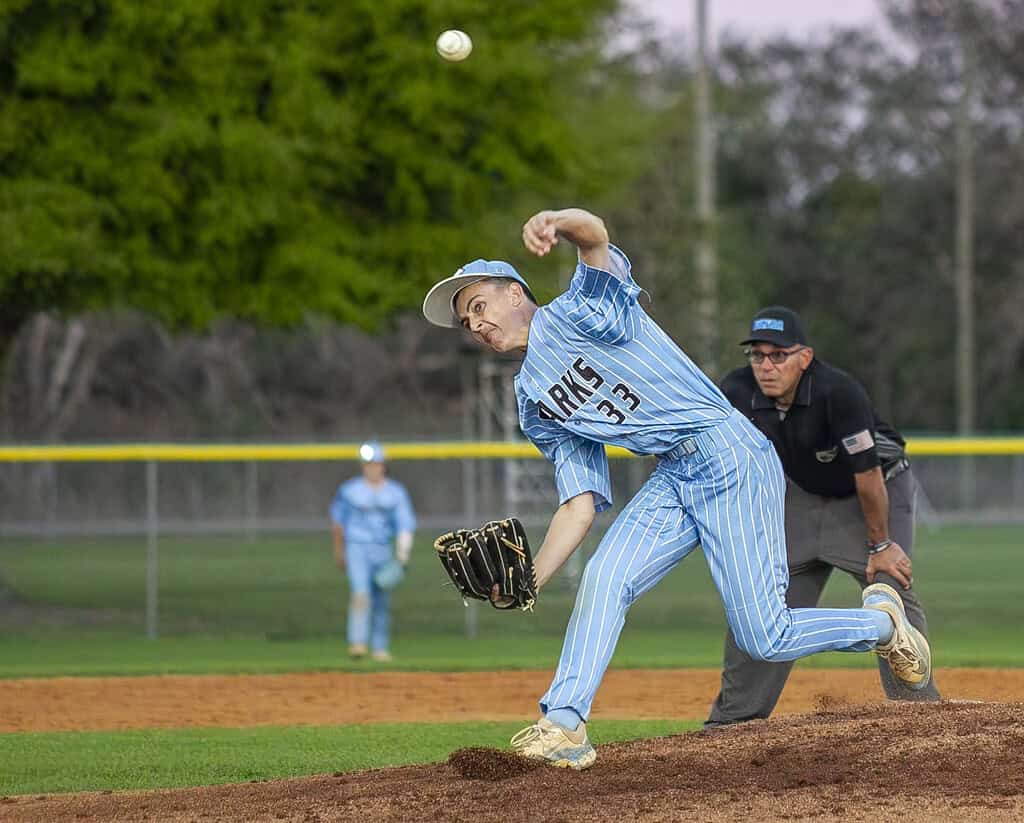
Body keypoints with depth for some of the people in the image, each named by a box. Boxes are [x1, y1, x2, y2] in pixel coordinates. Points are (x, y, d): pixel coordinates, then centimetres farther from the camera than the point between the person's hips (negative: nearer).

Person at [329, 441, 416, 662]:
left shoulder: (396, 492, 5)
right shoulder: (349, 490, 1)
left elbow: (405, 525, 0)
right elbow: (337, 520, 14)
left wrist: (402, 554, -13)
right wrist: (339, 551, 19)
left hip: (383, 550, 3)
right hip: (357, 547, -3)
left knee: (382, 601, 7)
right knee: (360, 593, -21)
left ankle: (380, 647, 19)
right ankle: (358, 643, -25)